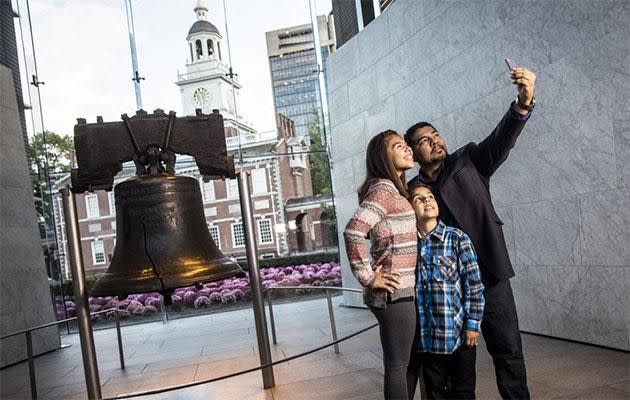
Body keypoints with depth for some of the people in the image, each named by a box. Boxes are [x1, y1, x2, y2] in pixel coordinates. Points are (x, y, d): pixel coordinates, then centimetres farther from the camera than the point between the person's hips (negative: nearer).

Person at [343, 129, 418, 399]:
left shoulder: (393, 190, 16)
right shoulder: (383, 188, -13)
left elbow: (365, 229, 27)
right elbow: (353, 232, -26)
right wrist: (368, 278, -19)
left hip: (399, 291, 9)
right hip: (395, 292, -9)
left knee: (397, 364, 16)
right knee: (398, 365, -1)